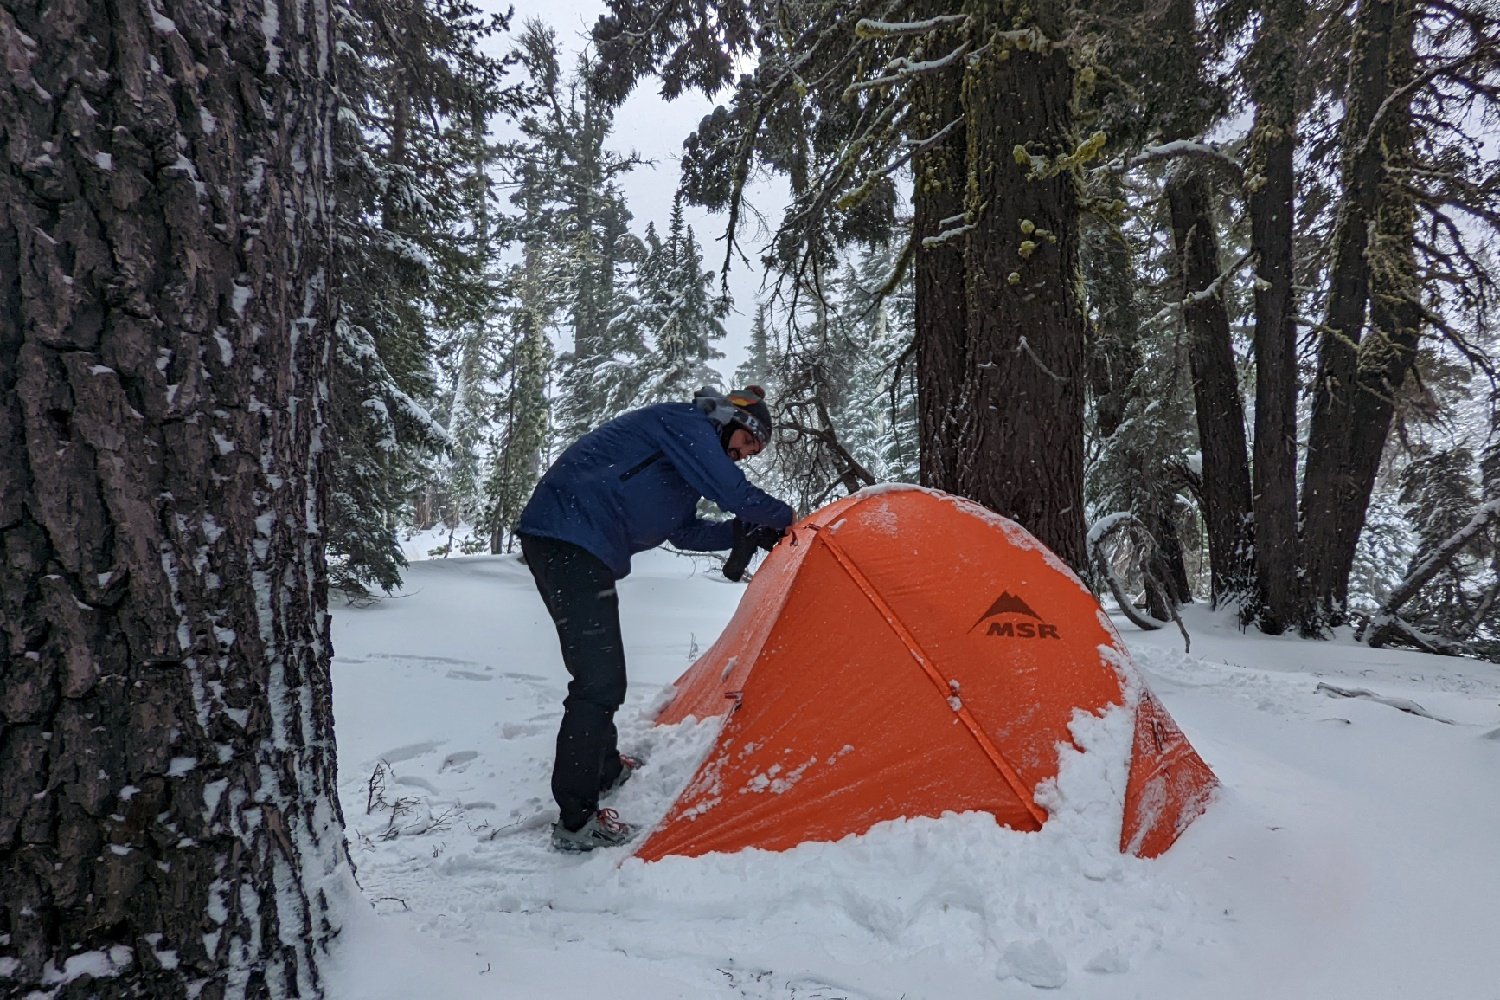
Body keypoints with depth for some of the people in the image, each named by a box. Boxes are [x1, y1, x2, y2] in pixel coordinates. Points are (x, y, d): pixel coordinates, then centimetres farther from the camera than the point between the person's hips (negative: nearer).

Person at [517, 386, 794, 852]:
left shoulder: (683, 449, 24)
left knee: (599, 668, 22)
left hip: (557, 539, 11)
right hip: (573, 540, -11)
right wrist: (782, 517, 0)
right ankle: (576, 822, -3)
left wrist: (745, 531, 15)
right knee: (600, 678, -10)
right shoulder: (684, 422, -6)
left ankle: (604, 768, 40)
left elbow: (686, 533, 25)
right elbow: (729, 489, -16)